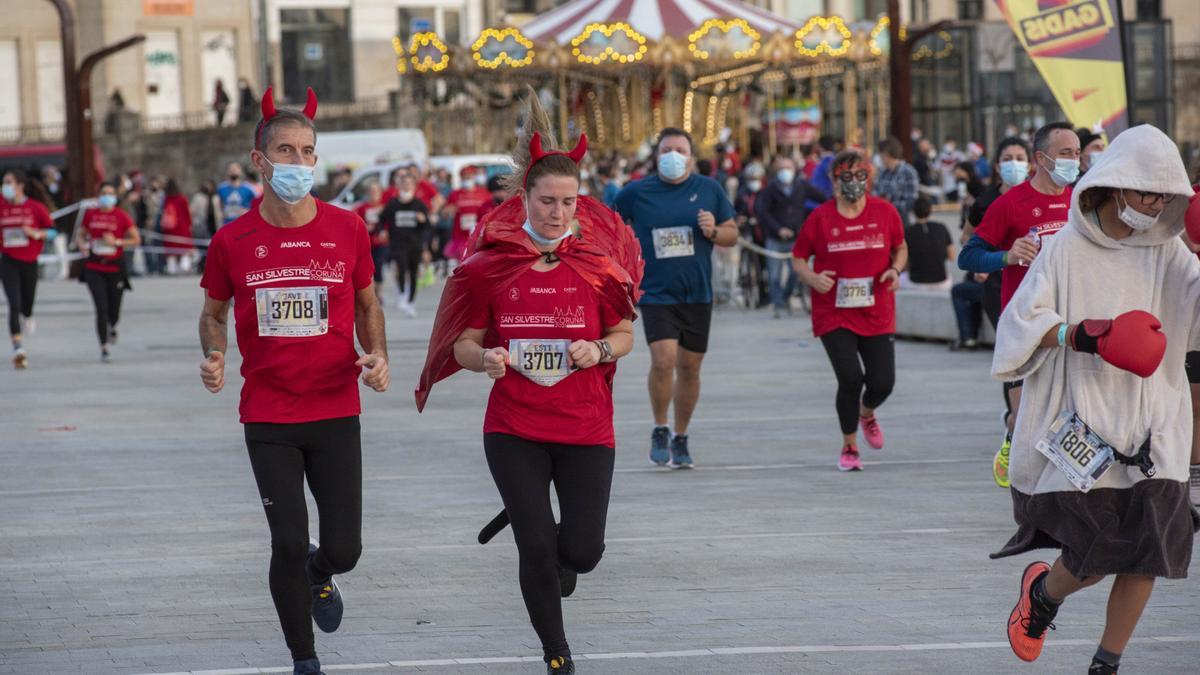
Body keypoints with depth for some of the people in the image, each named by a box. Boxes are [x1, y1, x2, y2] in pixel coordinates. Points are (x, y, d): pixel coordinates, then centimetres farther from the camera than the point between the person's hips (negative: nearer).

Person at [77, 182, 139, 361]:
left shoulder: (121, 216, -3)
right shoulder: (90, 214, 4)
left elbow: (136, 240, -3)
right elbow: (81, 234, 17)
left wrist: (117, 242, -17)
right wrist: (82, 244, -5)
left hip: (115, 267, 0)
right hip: (94, 268, 0)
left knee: (114, 312, 7)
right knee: (101, 308, -11)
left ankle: (112, 327, 45)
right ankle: (104, 348, -3)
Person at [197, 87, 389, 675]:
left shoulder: (347, 229, -2)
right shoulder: (232, 241, -4)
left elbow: (367, 302, 13)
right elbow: (213, 312, 12)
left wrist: (377, 355, -5)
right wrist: (213, 356, -8)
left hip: (336, 412, 1)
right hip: (268, 418, -1)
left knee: (344, 549, 0)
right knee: (288, 544, -4)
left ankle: (318, 573, 39)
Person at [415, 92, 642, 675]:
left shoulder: (598, 263, -4)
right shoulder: (490, 265, -4)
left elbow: (625, 334, 7)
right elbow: (464, 343, 4)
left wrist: (600, 350, -15)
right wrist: (484, 358, -18)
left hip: (585, 428, 1)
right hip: (513, 429, -1)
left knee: (583, 551, -1)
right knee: (536, 548, -4)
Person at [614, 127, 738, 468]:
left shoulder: (710, 190, 3)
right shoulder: (636, 192, -1)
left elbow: (732, 234, 8)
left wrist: (714, 232, -13)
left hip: (698, 295, 2)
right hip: (656, 295, -2)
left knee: (689, 367, 8)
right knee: (663, 360, -18)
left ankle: (680, 437, 25)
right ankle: (660, 430, 3)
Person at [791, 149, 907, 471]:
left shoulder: (885, 212, 1)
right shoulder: (820, 217, -4)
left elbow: (900, 249, 15)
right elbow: (798, 258, 5)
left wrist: (895, 270, -6)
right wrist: (812, 278, -15)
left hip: (877, 314, 2)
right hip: (834, 315, -2)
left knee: (883, 382, -2)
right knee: (850, 378, -14)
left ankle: (866, 413, 37)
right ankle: (849, 447, 8)